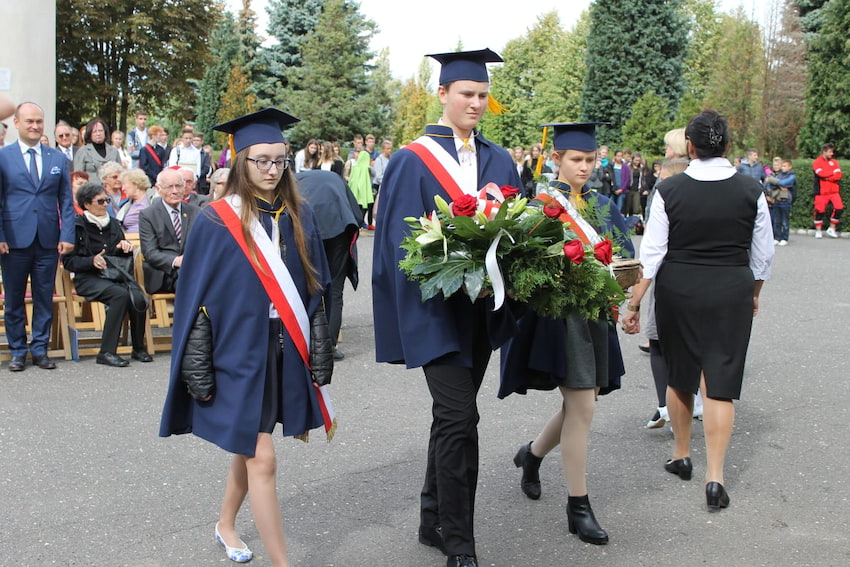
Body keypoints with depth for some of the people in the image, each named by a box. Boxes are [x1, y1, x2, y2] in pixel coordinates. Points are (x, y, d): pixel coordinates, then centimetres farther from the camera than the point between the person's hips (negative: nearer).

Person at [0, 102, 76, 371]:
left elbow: (66, 200, 9)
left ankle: (40, 349, 18)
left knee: (44, 298, 7)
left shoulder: (58, 159, 10)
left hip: (48, 241, 2)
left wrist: (67, 235, -2)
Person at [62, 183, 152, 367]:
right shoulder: (77, 226, 3)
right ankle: (107, 351, -30)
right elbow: (68, 261, -2)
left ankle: (139, 348, -15)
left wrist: (125, 247, 0)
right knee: (121, 294, -34)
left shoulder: (113, 224, 18)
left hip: (114, 275, 4)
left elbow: (124, 257, 24)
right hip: (88, 279, -4)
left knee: (138, 295, -29)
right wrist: (92, 261, -19)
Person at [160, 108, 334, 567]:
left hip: (284, 351, 5)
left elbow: (316, 286, 9)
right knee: (261, 460, -6)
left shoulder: (299, 216, 4)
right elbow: (197, 296, -6)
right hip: (239, 352, -5)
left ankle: (226, 525, 41)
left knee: (249, 446, 17)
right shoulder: (217, 221, -8)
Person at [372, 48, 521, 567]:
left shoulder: (499, 161, 11)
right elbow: (402, 241, -9)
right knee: (459, 418, -11)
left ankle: (434, 520, 29)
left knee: (453, 415, 15)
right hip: (437, 308, -6)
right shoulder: (413, 161, -5)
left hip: (483, 306, 6)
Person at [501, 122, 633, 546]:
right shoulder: (541, 205, -6)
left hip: (596, 315, 6)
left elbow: (624, 253, 9)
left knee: (579, 402, 13)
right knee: (581, 407, -8)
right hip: (559, 315, -6)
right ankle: (578, 506, 2)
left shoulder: (602, 206, 11)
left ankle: (533, 454, 40)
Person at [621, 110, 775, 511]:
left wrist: (634, 304, -2)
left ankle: (681, 456, 32)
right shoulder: (751, 191, -5)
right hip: (731, 293, 0)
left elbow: (652, 253, -9)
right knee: (720, 380, 2)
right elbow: (763, 254, 3)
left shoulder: (669, 190, -9)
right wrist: (753, 295, 19)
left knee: (679, 375, 18)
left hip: (677, 290, 0)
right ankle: (714, 476, -4)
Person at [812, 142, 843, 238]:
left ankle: (832, 229, 6)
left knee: (839, 208, -9)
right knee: (820, 210, -1)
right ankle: (818, 231, 13)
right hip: (821, 192, -3)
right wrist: (833, 172, -7)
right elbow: (821, 173, -20)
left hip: (834, 191, 3)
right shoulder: (816, 162, -1)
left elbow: (839, 175, -4)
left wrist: (827, 177, -15)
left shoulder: (834, 162, 10)